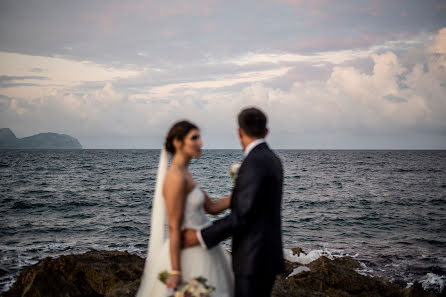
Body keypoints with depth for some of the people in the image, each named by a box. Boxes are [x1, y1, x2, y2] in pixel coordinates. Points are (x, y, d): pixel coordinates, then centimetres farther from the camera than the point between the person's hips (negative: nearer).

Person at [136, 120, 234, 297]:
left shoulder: (184, 175, 10)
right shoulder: (176, 178, -19)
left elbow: (212, 207, 11)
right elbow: (174, 228, -21)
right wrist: (175, 272, -21)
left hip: (198, 251, 10)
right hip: (186, 255, -10)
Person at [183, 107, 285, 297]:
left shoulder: (254, 162, -18)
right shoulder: (272, 159, 12)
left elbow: (243, 215, -22)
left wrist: (202, 236, -16)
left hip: (254, 258, -10)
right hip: (268, 253, 10)